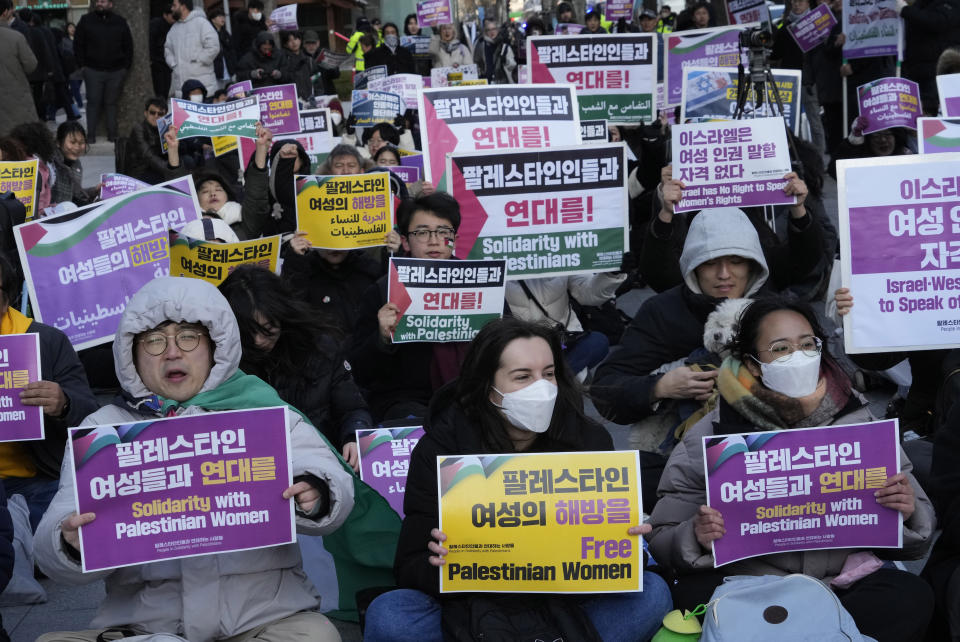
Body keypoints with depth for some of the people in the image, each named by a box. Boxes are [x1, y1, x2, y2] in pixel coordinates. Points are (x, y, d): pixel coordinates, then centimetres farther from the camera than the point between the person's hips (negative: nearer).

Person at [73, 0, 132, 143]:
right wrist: (82, 65, -1)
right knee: (93, 102, -3)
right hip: (93, 71, -1)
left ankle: (112, 134, 11)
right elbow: (78, 44, 6)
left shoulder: (120, 22, 8)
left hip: (115, 71, 1)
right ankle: (91, 135, 0)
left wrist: (126, 66, 5)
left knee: (111, 103, 5)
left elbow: (128, 46, 12)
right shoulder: (86, 20, 5)